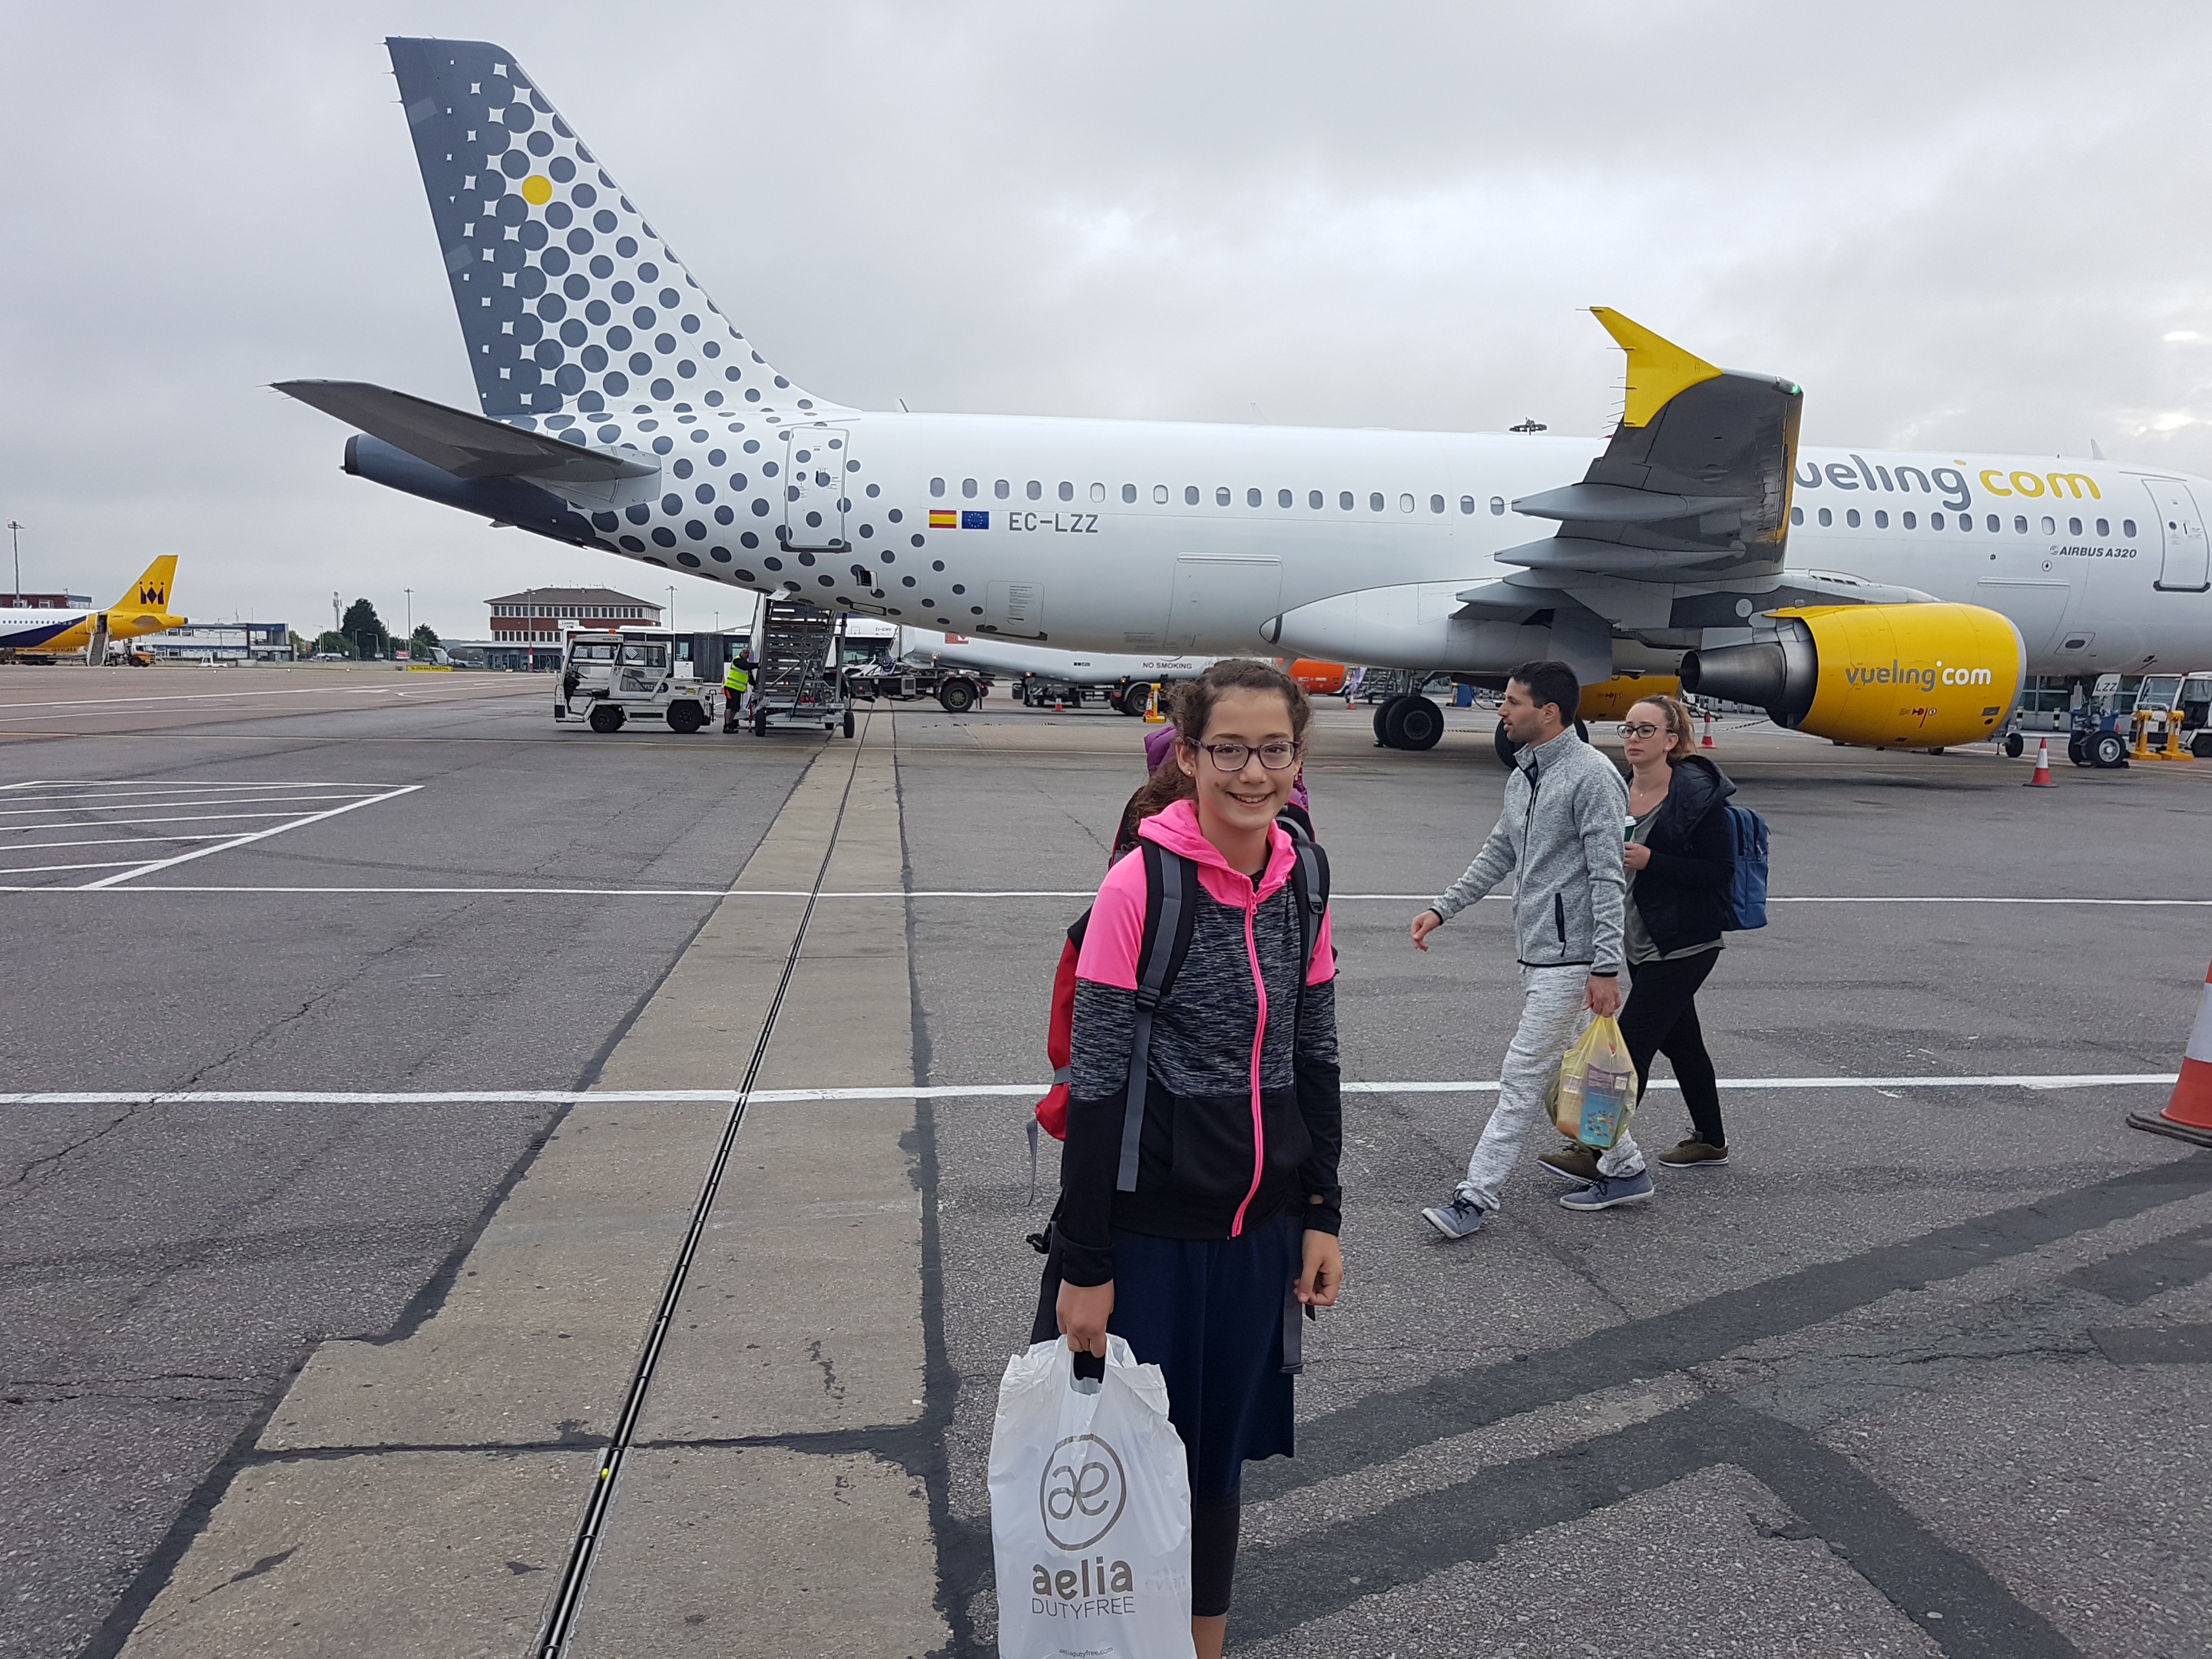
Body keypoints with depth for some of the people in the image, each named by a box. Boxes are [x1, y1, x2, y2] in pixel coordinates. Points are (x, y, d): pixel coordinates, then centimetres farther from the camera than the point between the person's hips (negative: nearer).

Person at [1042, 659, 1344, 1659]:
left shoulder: (1302, 885, 0)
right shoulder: (1141, 885, -17)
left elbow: (1316, 1063, 9)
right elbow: (1095, 1086, -15)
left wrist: (1319, 1216, 8)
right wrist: (1084, 1264, -14)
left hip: (1258, 1229, 5)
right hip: (1148, 1230, -5)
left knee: (1219, 1455, 20)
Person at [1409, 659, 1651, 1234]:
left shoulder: (1592, 776, -16)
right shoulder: (1524, 775, 12)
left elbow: (1609, 878, -19)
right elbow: (1497, 854, 20)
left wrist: (1605, 968, -21)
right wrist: (1442, 908, 15)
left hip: (1570, 957, -9)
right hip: (1537, 951, 9)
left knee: (1523, 1076, -5)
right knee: (1565, 1069, 17)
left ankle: (1476, 1196, 0)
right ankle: (1624, 1169, 31)